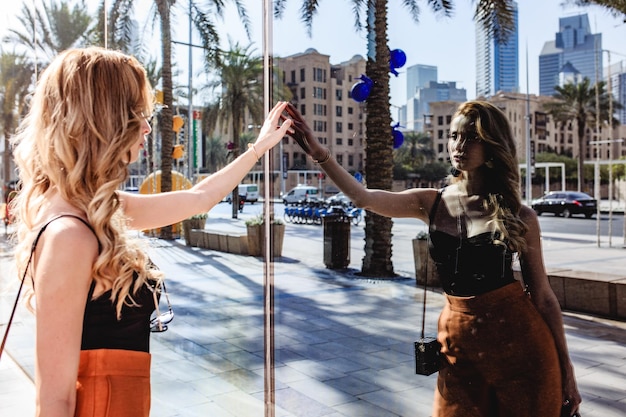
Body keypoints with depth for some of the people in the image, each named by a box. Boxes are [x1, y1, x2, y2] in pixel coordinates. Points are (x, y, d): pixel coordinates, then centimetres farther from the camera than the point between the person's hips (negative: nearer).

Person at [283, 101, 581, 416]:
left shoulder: (519, 216, -6)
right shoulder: (431, 203, -1)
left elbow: (542, 296, 0)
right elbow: (362, 197, -14)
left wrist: (566, 372, 3)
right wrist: (318, 152, -27)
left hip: (518, 342, -1)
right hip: (460, 345, 2)